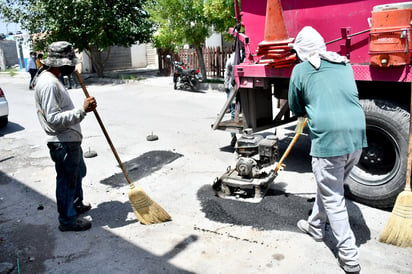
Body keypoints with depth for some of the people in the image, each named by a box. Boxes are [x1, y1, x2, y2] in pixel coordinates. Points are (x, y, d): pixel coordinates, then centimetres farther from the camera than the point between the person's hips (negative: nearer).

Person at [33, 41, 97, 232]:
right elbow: (54, 119, -29)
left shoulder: (51, 78, 11)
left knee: (78, 172, 26)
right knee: (67, 180, 4)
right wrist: (82, 110, -35)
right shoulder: (48, 83, -24)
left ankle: (76, 204, 46)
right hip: (63, 143, -11)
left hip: (71, 139, 11)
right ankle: (67, 219, 22)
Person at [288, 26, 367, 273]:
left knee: (333, 199, 6)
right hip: (357, 135, 6)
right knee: (329, 186, 25)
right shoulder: (345, 65, 15)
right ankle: (316, 225, 44)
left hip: (328, 139, -6)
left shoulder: (301, 70, 1)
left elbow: (296, 109, 10)